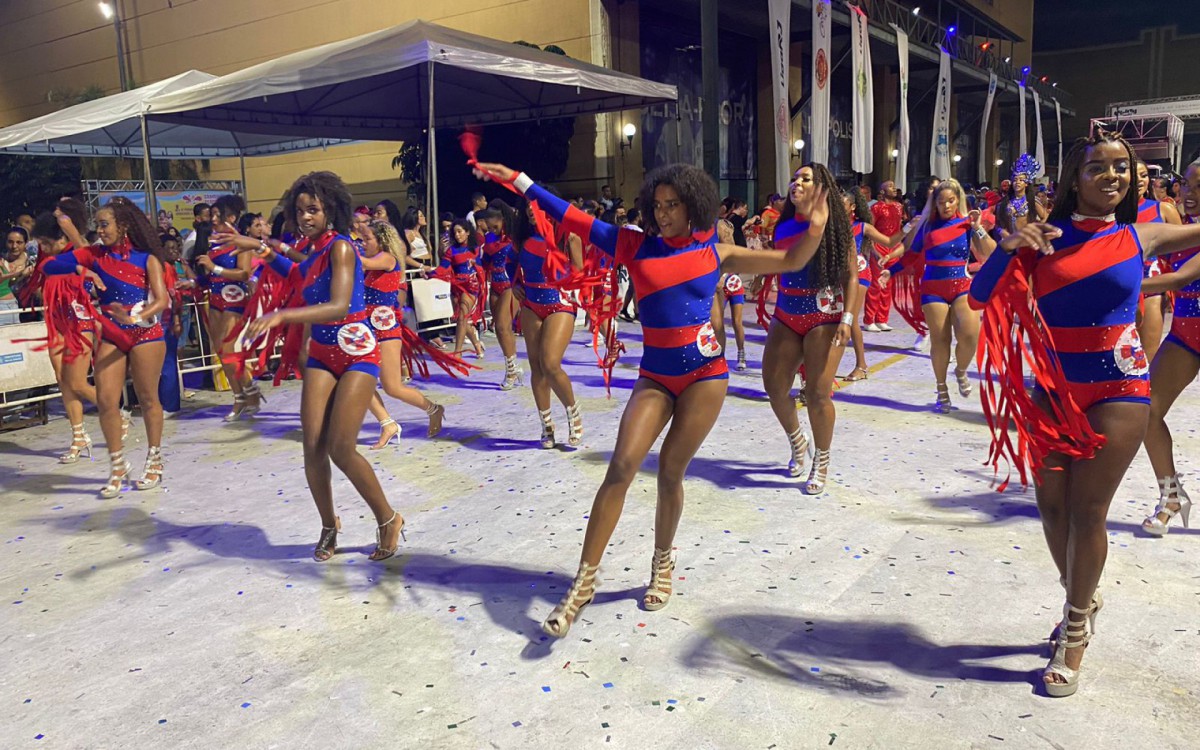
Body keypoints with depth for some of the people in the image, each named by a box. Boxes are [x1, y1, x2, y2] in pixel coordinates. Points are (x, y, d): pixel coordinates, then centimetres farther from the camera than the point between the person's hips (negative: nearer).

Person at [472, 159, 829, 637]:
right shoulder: (636, 246, 3)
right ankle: (585, 580, -5)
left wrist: (815, 230, -11)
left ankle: (662, 565, 28)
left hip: (705, 372, -1)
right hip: (654, 375, 1)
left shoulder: (715, 253, 3)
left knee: (670, 470, 3)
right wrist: (521, 183, -2)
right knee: (622, 466, -12)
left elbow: (790, 262, 6)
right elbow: (576, 221, 0)